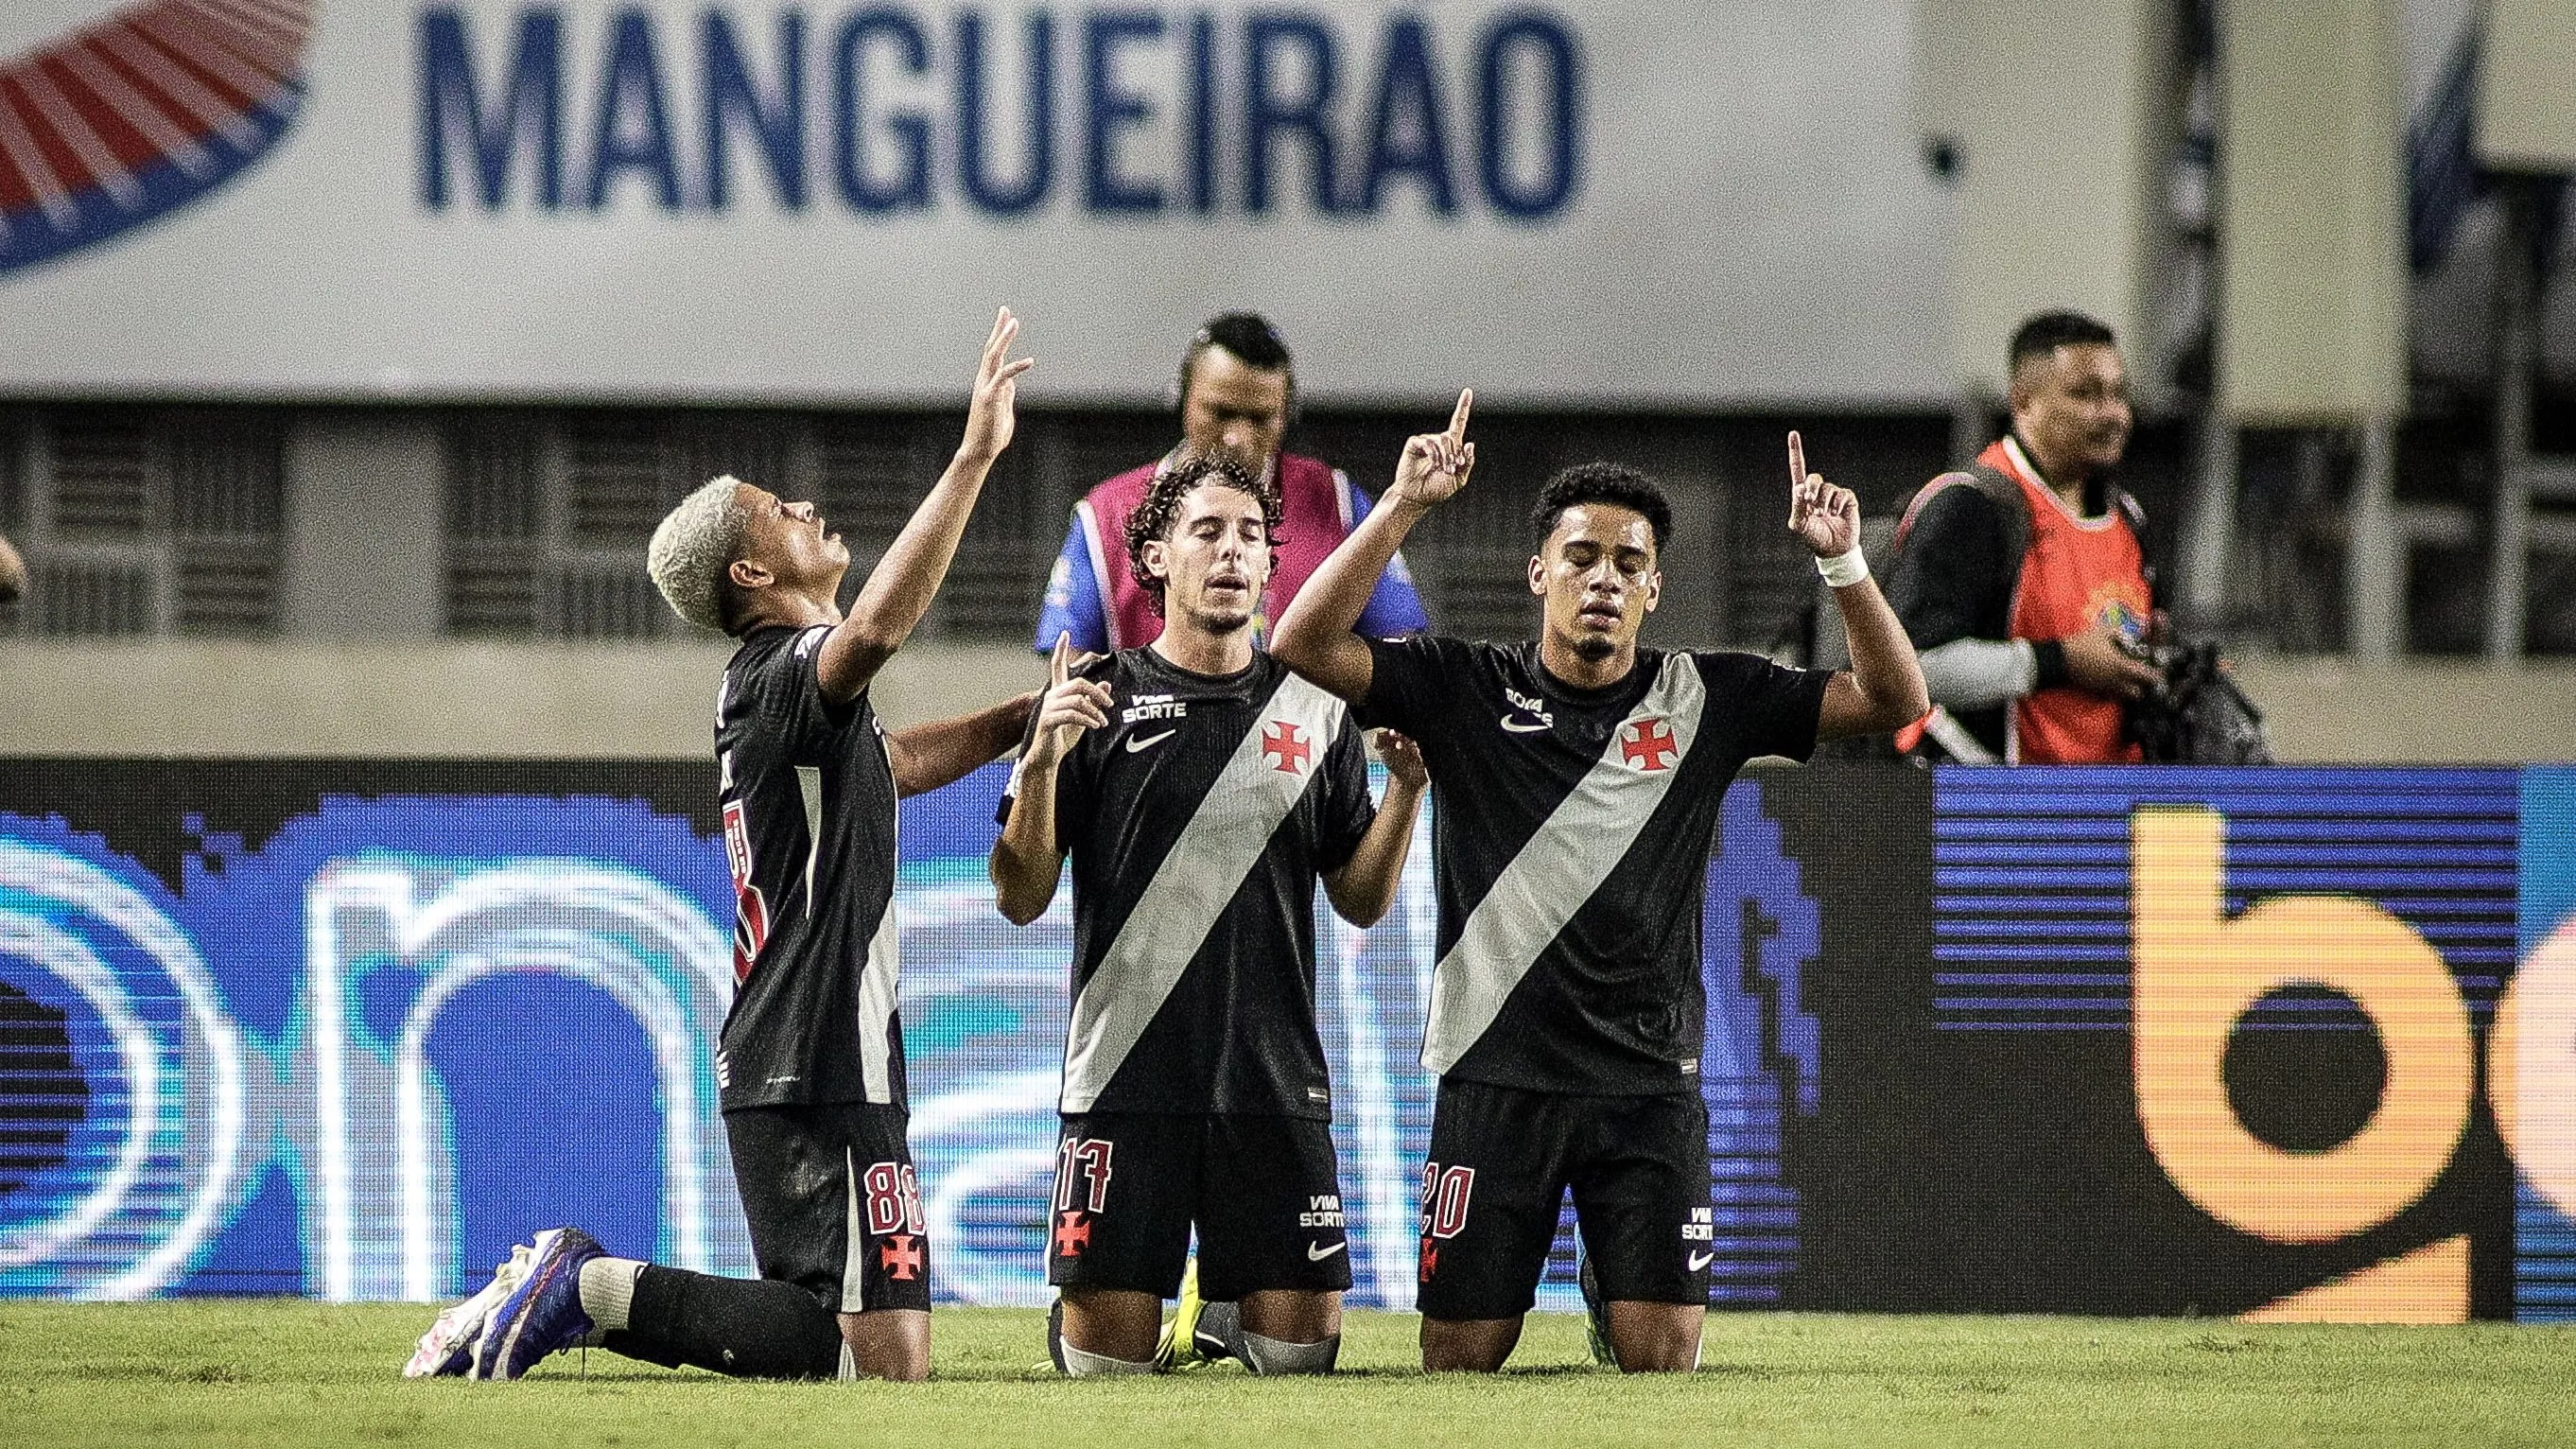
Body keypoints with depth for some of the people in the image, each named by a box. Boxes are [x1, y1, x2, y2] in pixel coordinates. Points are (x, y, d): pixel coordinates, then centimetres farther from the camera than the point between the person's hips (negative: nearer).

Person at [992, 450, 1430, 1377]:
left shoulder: (1314, 715, 9)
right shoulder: (1096, 702, 2)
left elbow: (1361, 902, 13)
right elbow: (1022, 900, -1)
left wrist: (1407, 786, -4)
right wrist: (1042, 761, -17)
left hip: (1276, 1081, 2)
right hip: (1127, 1079, -2)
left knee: (1301, 1341, -3)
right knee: (1107, 1357, -5)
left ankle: (1222, 1310, 29)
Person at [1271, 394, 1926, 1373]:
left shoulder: (1705, 698, 5)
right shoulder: (1467, 691, 1)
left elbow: (1892, 701, 2)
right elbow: (1305, 646, -10)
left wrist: (1843, 562, -12)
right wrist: (1402, 509, -17)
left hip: (1651, 1082, 1)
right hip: (1495, 1078, -1)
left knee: (1660, 1356, -5)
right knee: (1460, 1357, -1)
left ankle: (1613, 1304, 29)